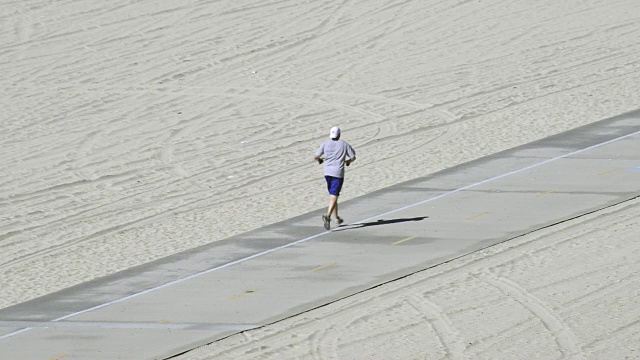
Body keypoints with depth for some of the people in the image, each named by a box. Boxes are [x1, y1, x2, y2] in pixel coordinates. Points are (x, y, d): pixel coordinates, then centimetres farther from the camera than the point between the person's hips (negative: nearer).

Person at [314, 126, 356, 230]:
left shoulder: (325, 144, 2)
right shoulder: (344, 144, -2)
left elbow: (316, 157, -4)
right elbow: (353, 157, 3)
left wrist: (319, 159, 20)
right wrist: (348, 161, 25)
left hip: (327, 172, 3)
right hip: (338, 173, -3)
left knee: (333, 195, 20)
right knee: (333, 197, -8)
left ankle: (336, 217, 27)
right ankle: (328, 216, -29)